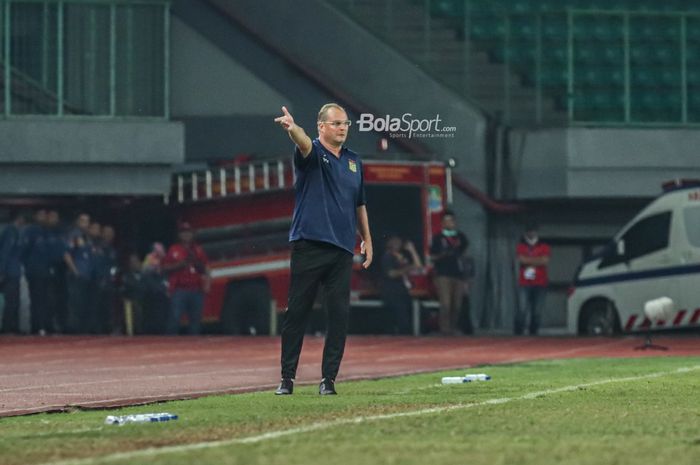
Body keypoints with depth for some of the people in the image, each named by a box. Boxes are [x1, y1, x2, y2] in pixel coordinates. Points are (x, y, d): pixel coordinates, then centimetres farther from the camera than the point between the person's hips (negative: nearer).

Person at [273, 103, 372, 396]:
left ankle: (328, 378, 4)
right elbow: (303, 143, -26)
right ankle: (287, 377, 4)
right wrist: (292, 128, -48)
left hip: (342, 250, 5)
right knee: (297, 312, -2)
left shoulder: (353, 161, 16)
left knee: (339, 315, 0)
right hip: (309, 247, -5)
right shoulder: (312, 153, -1)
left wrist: (367, 240, 19)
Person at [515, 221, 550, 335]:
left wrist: (529, 260, -6)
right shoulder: (521, 247, 10)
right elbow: (522, 259, -7)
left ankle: (533, 332, 6)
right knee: (522, 310, -12)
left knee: (536, 312, 0)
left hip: (540, 284, 1)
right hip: (524, 284, -1)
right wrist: (537, 260, -5)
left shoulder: (544, 247, 10)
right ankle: (518, 332, -10)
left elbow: (545, 261, -6)